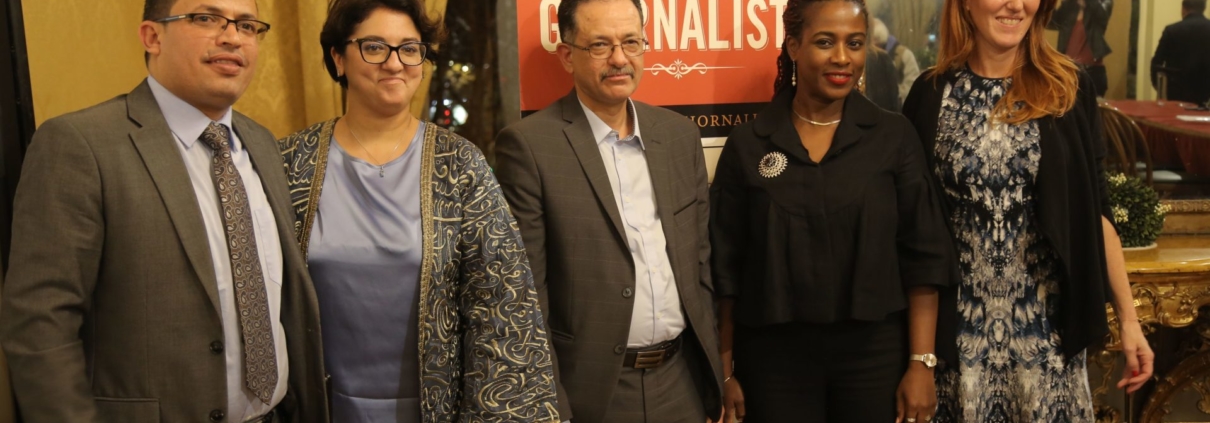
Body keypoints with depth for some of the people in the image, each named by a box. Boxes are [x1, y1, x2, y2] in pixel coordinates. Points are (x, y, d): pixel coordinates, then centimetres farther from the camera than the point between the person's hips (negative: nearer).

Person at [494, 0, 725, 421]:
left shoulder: (680, 133, 6)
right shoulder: (528, 145, -11)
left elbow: (699, 257, 11)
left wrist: (712, 365, 10)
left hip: (682, 380, 5)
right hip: (589, 388, -4)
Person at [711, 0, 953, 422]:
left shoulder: (894, 136, -1)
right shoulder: (747, 143, -2)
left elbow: (922, 257, 0)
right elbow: (725, 267, 0)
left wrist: (922, 362, -5)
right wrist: (725, 372, 0)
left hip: (876, 351, 1)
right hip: (773, 355, 0)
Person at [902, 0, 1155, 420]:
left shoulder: (1069, 88, 0)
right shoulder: (931, 93, 0)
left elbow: (1095, 209, 2)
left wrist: (1128, 317, 1)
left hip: (1046, 322, 0)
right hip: (958, 325, 0)